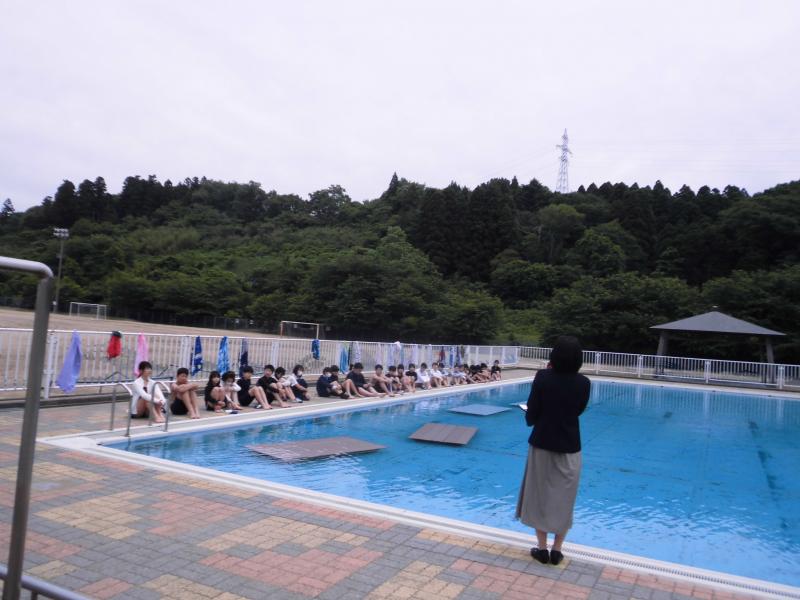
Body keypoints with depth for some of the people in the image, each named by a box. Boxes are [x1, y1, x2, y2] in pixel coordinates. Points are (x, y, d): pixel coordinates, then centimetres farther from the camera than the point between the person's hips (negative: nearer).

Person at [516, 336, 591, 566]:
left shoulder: (543, 377, -15)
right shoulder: (584, 383, -9)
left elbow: (531, 412, -9)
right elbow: (579, 410, 7)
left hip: (542, 443, -1)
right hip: (569, 446, 1)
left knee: (541, 495, 13)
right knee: (563, 498, 14)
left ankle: (542, 548, 20)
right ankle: (556, 551, 21)